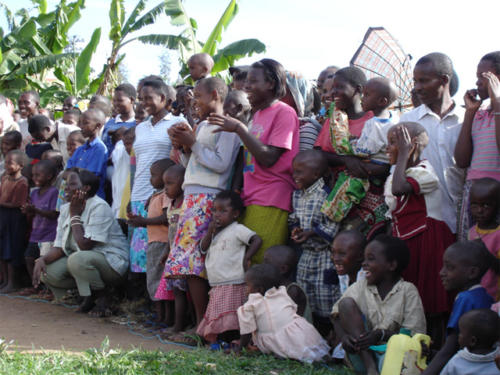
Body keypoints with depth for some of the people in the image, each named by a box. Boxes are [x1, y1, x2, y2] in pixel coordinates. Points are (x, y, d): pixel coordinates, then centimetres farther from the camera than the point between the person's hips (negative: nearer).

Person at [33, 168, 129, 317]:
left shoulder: (99, 207, -18)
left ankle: (102, 297, -8)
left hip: (112, 261, -8)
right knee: (47, 272, -12)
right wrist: (42, 259, -17)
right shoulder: (65, 209, 7)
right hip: (82, 257, 8)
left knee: (77, 259, -36)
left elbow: (85, 245, -26)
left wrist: (75, 215, -17)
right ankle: (88, 296, 9)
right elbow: (60, 247, 3)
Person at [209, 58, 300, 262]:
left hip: (271, 203, -8)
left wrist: (239, 128, -14)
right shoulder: (258, 114, 21)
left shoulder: (284, 112, -5)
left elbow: (269, 158, -15)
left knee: (260, 265, -13)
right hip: (251, 200, 8)